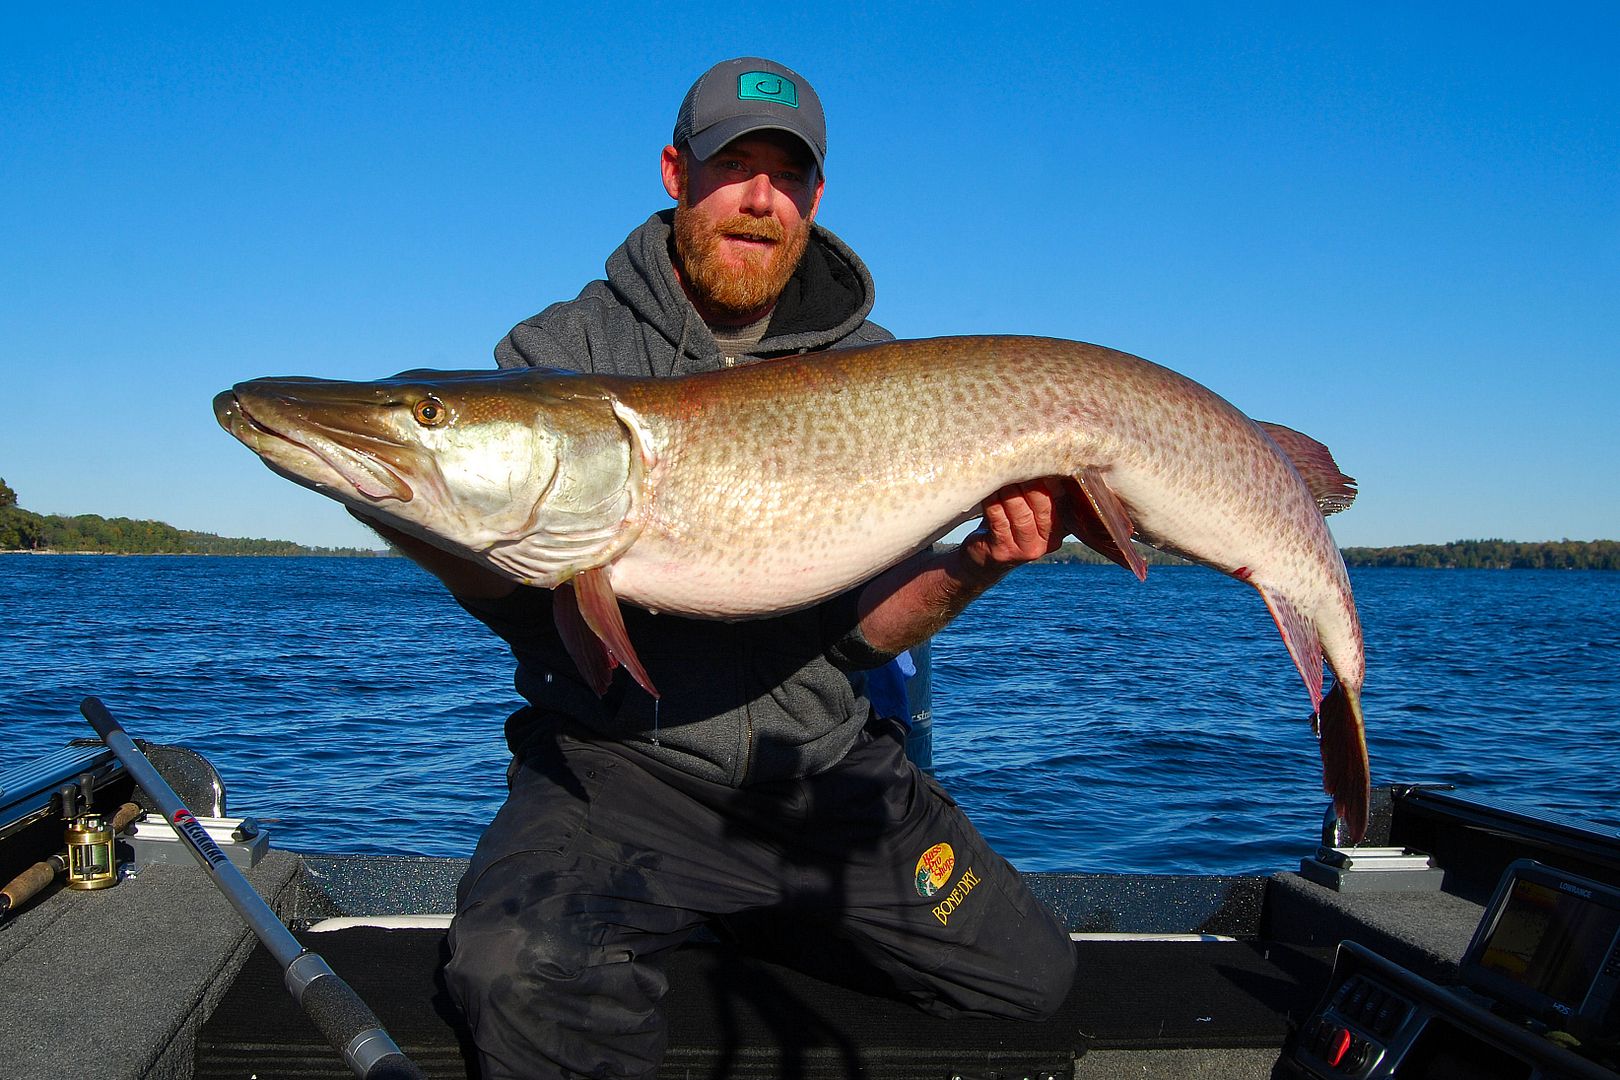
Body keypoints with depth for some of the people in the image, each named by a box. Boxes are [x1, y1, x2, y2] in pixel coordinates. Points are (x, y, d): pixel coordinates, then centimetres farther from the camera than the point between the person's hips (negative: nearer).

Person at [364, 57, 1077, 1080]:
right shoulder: (563, 349, 0)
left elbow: (864, 630, 0)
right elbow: (519, 606, -7)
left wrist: (969, 568, -20)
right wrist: (442, 529, -28)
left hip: (824, 767, 4)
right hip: (619, 758, -3)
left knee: (1031, 980, 3)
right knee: (525, 969, -32)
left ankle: (762, 916, 22)